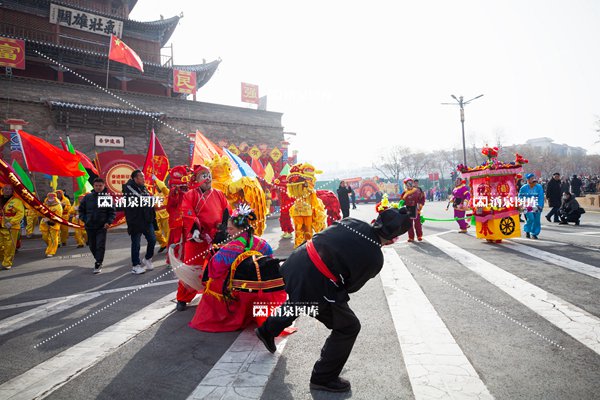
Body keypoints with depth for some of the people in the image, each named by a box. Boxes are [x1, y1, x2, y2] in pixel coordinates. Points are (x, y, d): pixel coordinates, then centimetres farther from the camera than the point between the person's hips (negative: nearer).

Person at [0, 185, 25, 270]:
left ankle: (7, 263, 9)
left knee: (9, 246, -2)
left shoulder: (16, 201, -6)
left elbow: (20, 214, -11)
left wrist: (11, 222, -19)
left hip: (12, 228, -5)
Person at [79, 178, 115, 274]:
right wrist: (84, 219, 1)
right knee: (92, 246, 13)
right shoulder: (87, 197, 2)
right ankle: (98, 260, 32)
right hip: (90, 226, 3)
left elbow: (112, 212, -2)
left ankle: (98, 264, 1)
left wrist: (108, 222, -12)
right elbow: (81, 209, 11)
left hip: (102, 227, -3)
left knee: (100, 246, -7)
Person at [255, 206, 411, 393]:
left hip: (295, 263, 7)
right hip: (312, 287, -7)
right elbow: (351, 286, -1)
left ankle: (267, 331, 61)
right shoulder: (375, 259, -15)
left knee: (297, 303, 39)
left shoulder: (351, 222, -2)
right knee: (348, 327, 14)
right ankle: (323, 378, 28)